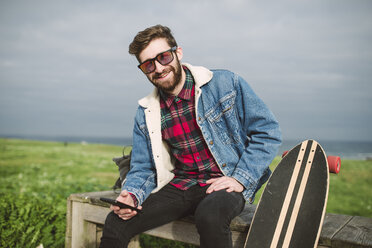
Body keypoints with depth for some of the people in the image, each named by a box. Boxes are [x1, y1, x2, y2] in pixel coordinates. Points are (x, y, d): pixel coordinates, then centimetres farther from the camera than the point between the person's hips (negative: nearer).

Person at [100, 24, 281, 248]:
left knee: (210, 215, -36)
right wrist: (131, 195, -13)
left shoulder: (226, 83, -6)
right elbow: (143, 169, 9)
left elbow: (268, 131, -5)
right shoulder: (146, 113, 5)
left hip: (224, 183, -3)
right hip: (179, 186, 4)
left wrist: (240, 179, -15)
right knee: (116, 223, -12)